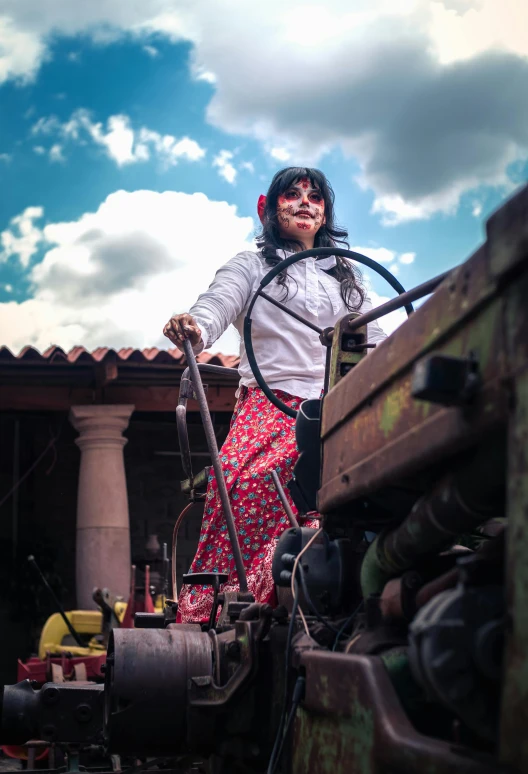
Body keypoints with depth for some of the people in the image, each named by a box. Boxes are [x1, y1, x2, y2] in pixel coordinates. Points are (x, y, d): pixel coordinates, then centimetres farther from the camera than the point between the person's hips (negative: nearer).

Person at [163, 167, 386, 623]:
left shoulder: (346, 276, 28)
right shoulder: (251, 265, 17)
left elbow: (373, 338, 23)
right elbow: (217, 305, -2)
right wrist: (193, 329, -25)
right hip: (271, 402, -3)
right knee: (244, 485, -27)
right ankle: (211, 610, -28)